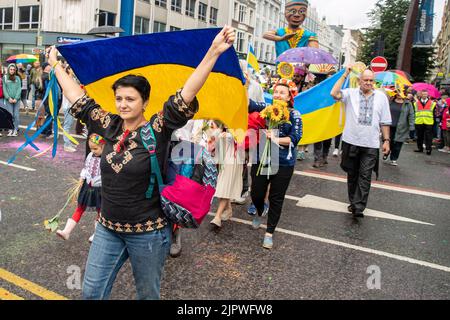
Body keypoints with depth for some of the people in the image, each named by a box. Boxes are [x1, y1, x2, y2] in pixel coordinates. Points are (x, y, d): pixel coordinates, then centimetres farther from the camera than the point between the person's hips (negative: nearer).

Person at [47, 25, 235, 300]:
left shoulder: (157, 130, -13)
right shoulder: (110, 127, 0)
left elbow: (185, 97, -24)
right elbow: (79, 99, 11)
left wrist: (214, 52, -32)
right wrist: (56, 65, 20)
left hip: (148, 232, -4)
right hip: (108, 228, 5)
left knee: (148, 293, 16)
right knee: (92, 291, 15)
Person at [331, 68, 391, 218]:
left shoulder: (381, 96, 6)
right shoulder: (350, 93, 1)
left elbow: (385, 121, 8)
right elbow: (334, 93, -18)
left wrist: (386, 140, 4)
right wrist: (345, 75, -13)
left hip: (371, 145, 0)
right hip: (351, 142, 0)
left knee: (365, 176, -5)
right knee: (352, 174, 12)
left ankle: (359, 207, -5)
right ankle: (353, 202, 27)